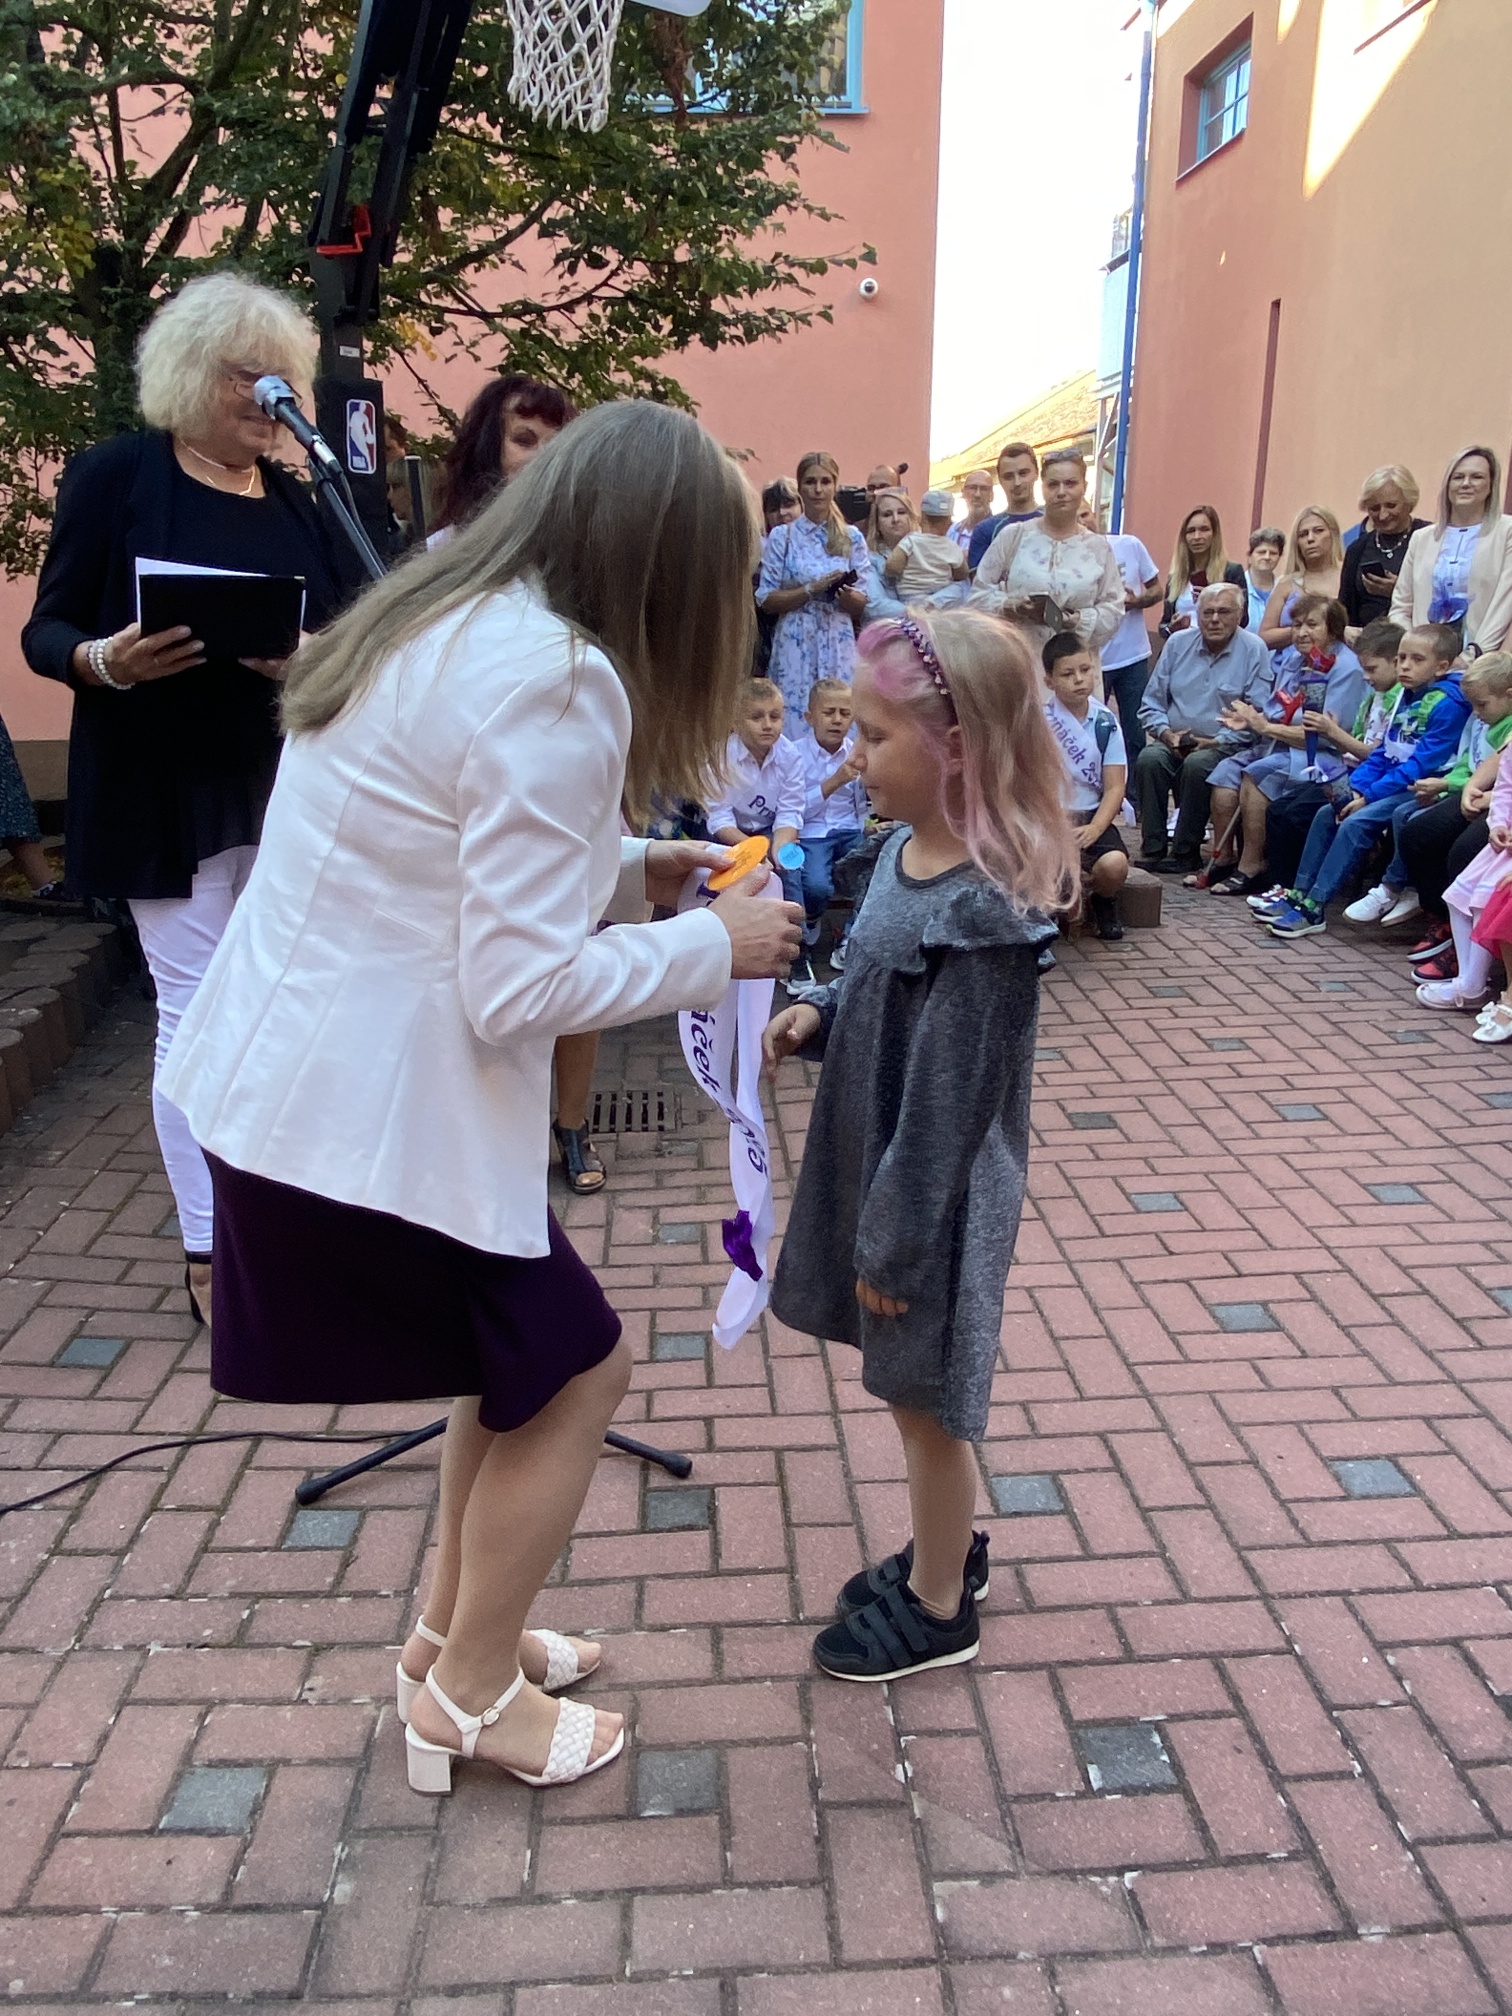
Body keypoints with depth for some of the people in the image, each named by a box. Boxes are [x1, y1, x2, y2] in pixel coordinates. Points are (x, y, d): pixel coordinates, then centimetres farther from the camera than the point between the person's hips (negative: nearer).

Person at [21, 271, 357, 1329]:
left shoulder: (301, 497, 11)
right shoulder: (115, 475, -2)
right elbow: (47, 629, -2)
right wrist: (107, 660, -24)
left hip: (291, 786, 5)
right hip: (169, 795, -4)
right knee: (198, 1011, -2)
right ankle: (209, 1250, 9)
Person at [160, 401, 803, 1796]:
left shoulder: (439, 621, 8)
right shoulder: (554, 681, -22)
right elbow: (522, 992, -22)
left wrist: (625, 873, 12)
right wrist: (713, 946, -8)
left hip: (290, 1074, 9)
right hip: (367, 1118, -9)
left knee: (527, 1350, 22)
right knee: (577, 1368, 9)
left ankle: (455, 1631, 40)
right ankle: (470, 1697, 29)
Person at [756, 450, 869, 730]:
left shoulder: (852, 537, 8)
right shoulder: (781, 536, 2)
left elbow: (862, 603, 7)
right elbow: (765, 600, -3)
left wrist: (848, 595, -15)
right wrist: (811, 589, -14)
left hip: (839, 646, 2)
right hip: (795, 646, -2)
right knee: (795, 727, -2)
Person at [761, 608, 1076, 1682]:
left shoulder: (980, 912, -27)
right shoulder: (911, 849, 0)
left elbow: (947, 1098, -24)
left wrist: (895, 1240, -17)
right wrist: (818, 1017, -4)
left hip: (934, 1192, -8)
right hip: (880, 1161, 9)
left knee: (926, 1393, 11)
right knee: (916, 1389, 24)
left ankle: (940, 1609, 34)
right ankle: (950, 1543, 48)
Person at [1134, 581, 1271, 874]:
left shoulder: (1253, 650, 0)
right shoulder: (1178, 643, 11)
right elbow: (1151, 703, 13)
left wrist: (1215, 742, -15)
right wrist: (1165, 733, -6)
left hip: (1224, 745, -3)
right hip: (1173, 741, 3)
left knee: (1197, 765, -34)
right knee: (1148, 759, -28)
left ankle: (1185, 854, -23)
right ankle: (1153, 849, -25)